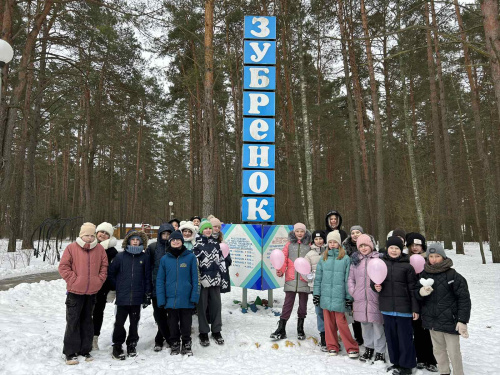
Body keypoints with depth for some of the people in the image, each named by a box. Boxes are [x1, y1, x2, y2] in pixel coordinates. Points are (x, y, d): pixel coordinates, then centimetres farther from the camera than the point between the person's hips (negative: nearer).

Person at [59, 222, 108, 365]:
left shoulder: (100, 249, 3)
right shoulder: (71, 248, -6)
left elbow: (104, 267, 9)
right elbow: (63, 267, -7)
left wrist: (99, 281, -2)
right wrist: (73, 280, -12)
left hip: (92, 292, 3)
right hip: (75, 291, -3)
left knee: (87, 321, 14)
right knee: (73, 321, 3)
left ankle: (85, 350, 25)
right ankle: (70, 353, 15)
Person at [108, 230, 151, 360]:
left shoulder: (145, 257, 3)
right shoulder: (120, 256, 0)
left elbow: (148, 277, 6)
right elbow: (111, 273, 7)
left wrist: (148, 294, 5)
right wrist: (118, 287, 3)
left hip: (137, 297, 1)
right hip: (122, 297, -1)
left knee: (134, 322, 10)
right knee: (119, 322, 3)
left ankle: (132, 345, 26)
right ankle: (117, 346, 18)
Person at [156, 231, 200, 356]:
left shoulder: (190, 257, -2)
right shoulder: (164, 259, 3)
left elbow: (195, 278, -1)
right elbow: (160, 280, 3)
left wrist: (195, 296, -8)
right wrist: (161, 299, -4)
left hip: (186, 299, -1)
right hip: (170, 299, 1)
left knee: (186, 324, 10)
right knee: (173, 324, 13)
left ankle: (187, 345, 27)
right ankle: (174, 344, 31)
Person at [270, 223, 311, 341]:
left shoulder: (309, 246, 5)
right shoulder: (289, 244, 7)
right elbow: (284, 259, 2)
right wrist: (280, 270, -13)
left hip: (304, 280, 0)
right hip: (291, 279, 0)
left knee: (303, 305, 10)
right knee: (287, 304, 3)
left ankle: (300, 329, 26)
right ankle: (281, 330, 9)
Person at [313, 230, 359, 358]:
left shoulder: (346, 259, -3)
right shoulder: (323, 258, 7)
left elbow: (348, 279, -2)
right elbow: (318, 277, 10)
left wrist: (349, 297, -3)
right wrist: (316, 293, 7)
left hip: (339, 296, -4)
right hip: (325, 296, 4)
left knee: (341, 322, -5)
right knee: (329, 322, 10)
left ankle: (352, 348, 10)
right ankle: (332, 346, 25)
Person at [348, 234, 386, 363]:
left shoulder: (379, 258, -5)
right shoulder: (355, 260, 10)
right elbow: (351, 278, 14)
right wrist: (353, 292, 6)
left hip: (375, 299, -4)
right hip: (360, 299, 4)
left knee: (378, 325, 2)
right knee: (365, 325, 15)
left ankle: (380, 352, 17)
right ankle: (369, 348, 32)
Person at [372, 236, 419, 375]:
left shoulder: (407, 266, -6)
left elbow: (413, 289, -5)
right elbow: (373, 281, 13)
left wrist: (415, 309, -5)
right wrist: (375, 286, -10)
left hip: (403, 307, -3)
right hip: (387, 307, 4)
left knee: (405, 337, 6)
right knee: (391, 336, 14)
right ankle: (396, 362, 31)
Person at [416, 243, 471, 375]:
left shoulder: (453, 275, -10)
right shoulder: (424, 275, 3)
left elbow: (464, 299, -8)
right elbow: (417, 296, 10)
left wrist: (462, 321, -12)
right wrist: (421, 293, -13)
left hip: (449, 321, -4)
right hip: (432, 320, 4)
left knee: (453, 352, 2)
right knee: (438, 349, 16)